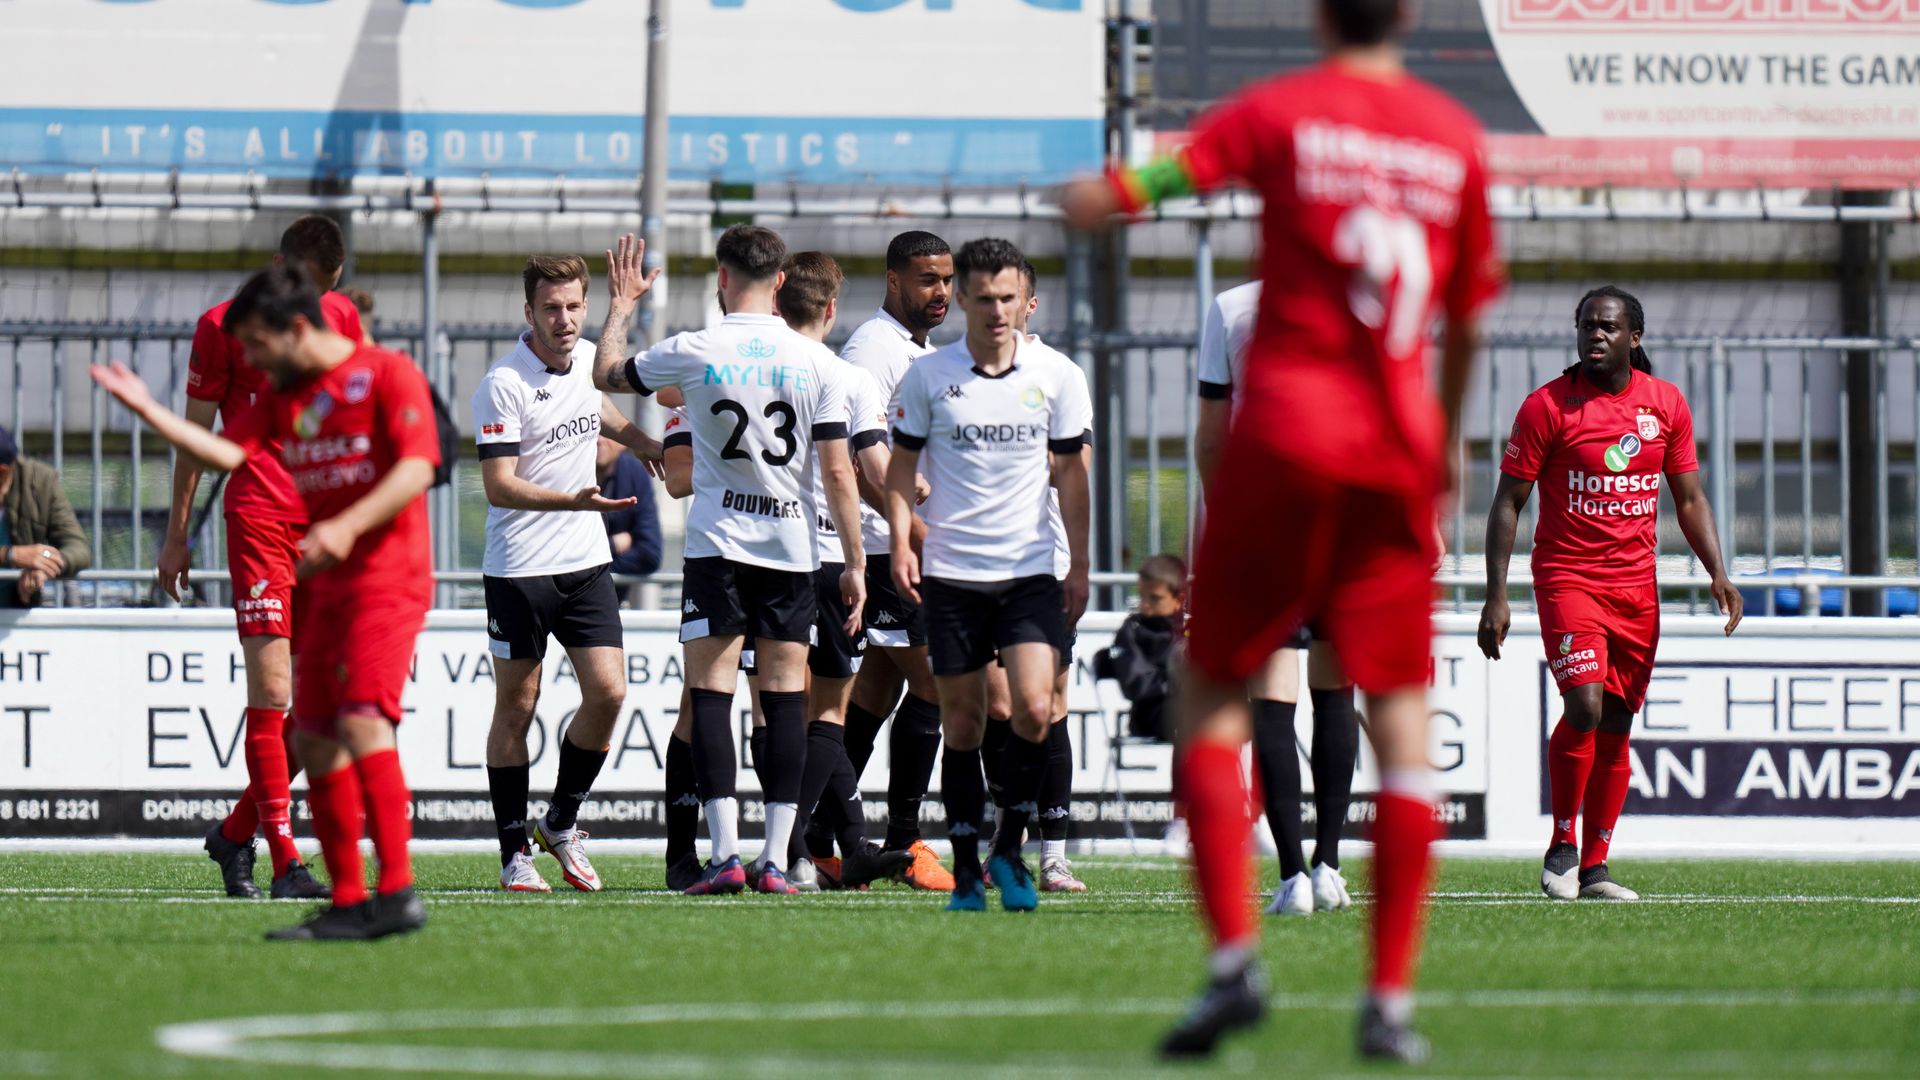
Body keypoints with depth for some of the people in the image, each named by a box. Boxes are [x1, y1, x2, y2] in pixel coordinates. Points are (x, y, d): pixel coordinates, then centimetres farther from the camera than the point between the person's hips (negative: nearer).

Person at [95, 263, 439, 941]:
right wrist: (149, 413, -7)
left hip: (386, 578, -8)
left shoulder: (388, 376, -6)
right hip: (326, 591, 8)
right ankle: (347, 901, 11)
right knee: (316, 740, 6)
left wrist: (348, 526, -27)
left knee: (361, 721, -20)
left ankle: (397, 894, -24)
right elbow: (231, 454, 2)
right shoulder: (283, 398, 16)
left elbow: (417, 467, -15)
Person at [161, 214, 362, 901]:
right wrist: (177, 535, 4)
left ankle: (236, 833, 20)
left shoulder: (342, 319, 12)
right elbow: (194, 431, 4)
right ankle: (285, 863, -11)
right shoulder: (224, 326, -1)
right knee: (271, 688, -11)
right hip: (258, 516, -5)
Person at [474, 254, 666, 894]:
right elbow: (500, 486, -19)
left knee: (607, 692, -5)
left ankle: (561, 823, 14)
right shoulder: (502, 386, -15)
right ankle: (515, 853, 7)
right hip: (519, 569, -6)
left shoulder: (588, 360, 5)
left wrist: (651, 446, 33)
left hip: (586, 563, 6)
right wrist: (576, 500, -30)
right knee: (516, 708, 1)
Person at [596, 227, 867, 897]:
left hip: (718, 543, -2)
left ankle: (725, 852, -11)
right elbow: (838, 472, -3)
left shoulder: (692, 353, -6)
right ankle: (776, 859, 2)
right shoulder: (818, 363, -3)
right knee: (785, 697, 5)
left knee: (710, 693, 0)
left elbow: (607, 375, 13)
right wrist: (855, 564, 4)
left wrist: (622, 304, 28)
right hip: (793, 548, 2)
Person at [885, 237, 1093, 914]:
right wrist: (901, 544, -6)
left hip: (1030, 570, 0)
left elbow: (1072, 473, 9)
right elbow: (901, 468, 8)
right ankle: (966, 871, 11)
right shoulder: (928, 376, 1)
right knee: (962, 724, 3)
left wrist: (1080, 565, 7)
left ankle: (1011, 848, 1)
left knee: (1034, 708, -16)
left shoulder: (1057, 375, 2)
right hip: (950, 572, 0)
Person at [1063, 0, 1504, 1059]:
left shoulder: (1278, 112, -1)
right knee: (1399, 718, 5)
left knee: (1211, 690, 8)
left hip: (1286, 432, -2)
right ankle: (1390, 1000, -3)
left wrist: (1088, 197, 16)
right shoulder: (1456, 136, 8)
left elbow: (1108, 197, -8)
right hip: (1396, 454, 2)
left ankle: (1233, 958, -9)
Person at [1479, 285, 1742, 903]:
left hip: (1637, 584, 4)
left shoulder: (1666, 404, 6)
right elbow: (1507, 503, -3)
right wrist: (1496, 596, -9)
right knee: (1584, 704, -21)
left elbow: (1689, 499, 14)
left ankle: (1594, 865, 14)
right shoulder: (1546, 406, -6)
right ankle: (1561, 848, -5)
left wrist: (1717, 572, 1)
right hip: (1568, 574, -4)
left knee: (1616, 726, 6)